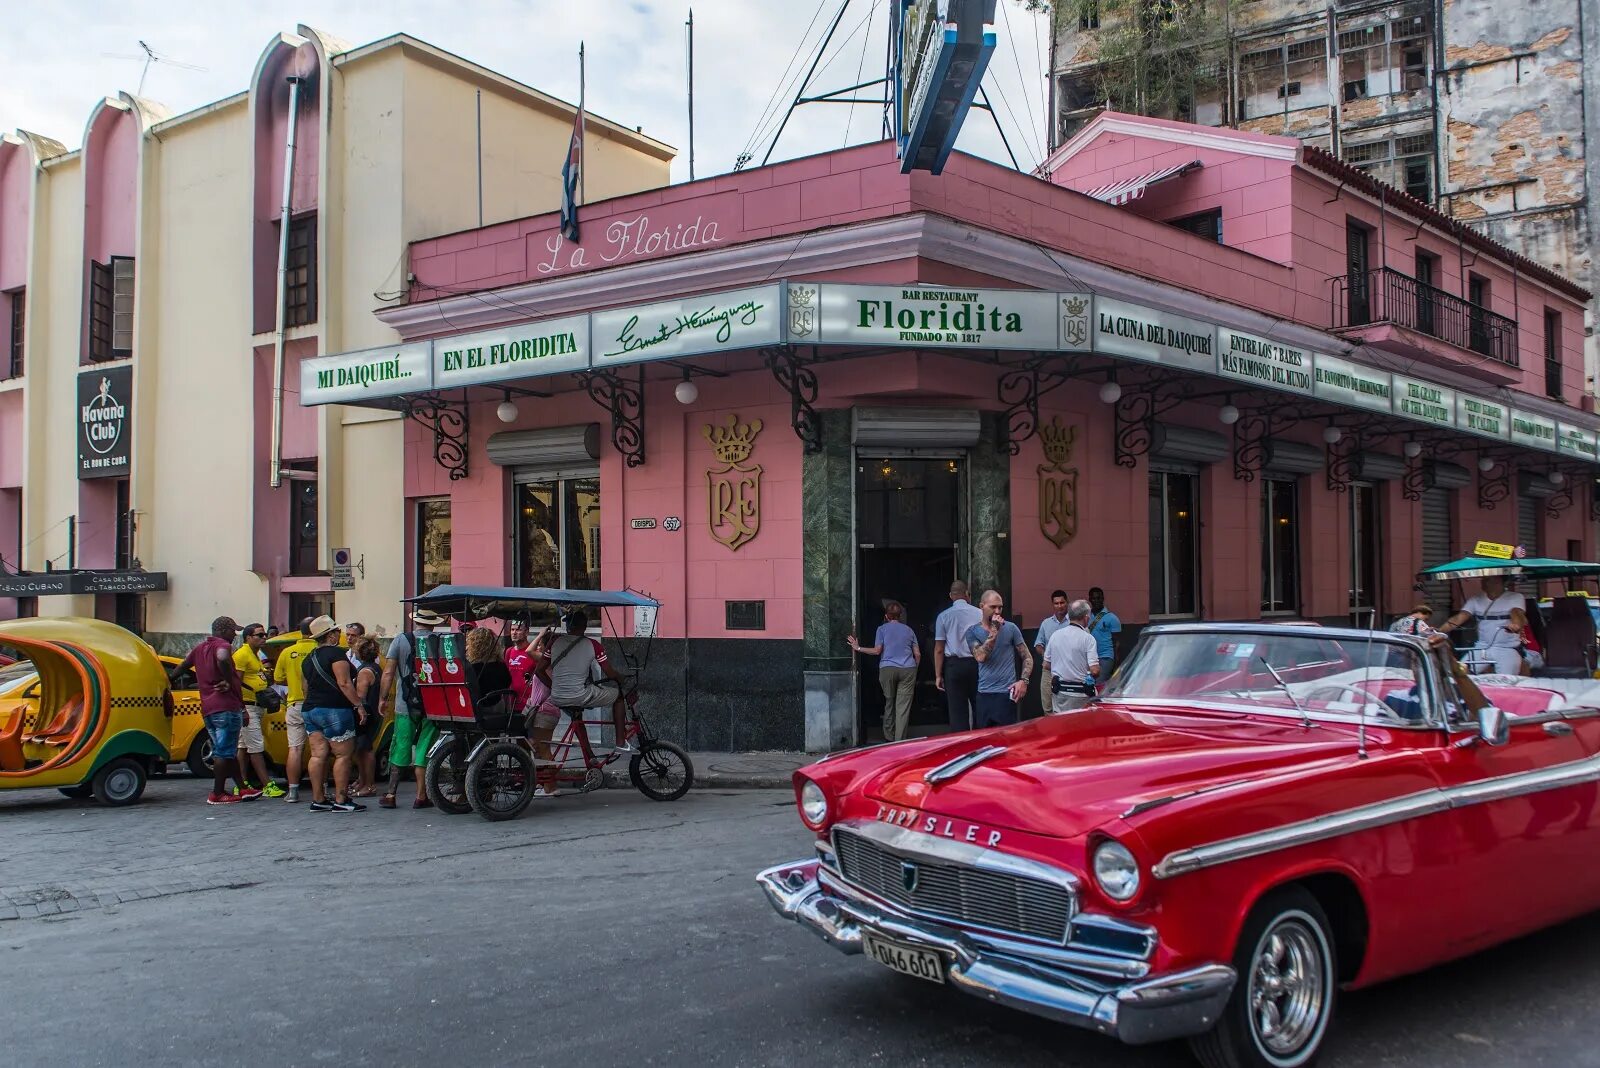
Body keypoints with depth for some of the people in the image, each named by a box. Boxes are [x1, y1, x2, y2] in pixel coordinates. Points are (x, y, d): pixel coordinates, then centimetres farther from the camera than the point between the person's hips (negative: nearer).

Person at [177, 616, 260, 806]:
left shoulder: (200, 648, 17)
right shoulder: (222, 645, -9)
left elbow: (181, 667, 26)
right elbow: (223, 659, -32)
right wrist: (229, 681, -21)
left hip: (207, 708, 9)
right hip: (226, 706, -9)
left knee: (225, 751, 14)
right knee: (224, 752, -3)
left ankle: (243, 788, 21)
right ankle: (217, 794, 0)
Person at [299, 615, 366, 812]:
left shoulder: (308, 658, 16)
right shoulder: (336, 653, -10)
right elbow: (344, 683, -18)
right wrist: (359, 705, -15)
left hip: (311, 710, 9)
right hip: (334, 711, -8)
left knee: (318, 755, 7)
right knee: (343, 755, -4)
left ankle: (318, 800, 7)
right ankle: (341, 800, -6)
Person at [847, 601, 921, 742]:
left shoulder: (882, 629, 4)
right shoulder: (909, 630, 14)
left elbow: (877, 651, -4)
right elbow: (917, 654, 10)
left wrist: (858, 648, 5)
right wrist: (915, 670, 22)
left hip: (887, 669, -1)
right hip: (908, 669, 1)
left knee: (889, 702, 13)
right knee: (903, 705, -2)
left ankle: (889, 737, 19)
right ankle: (900, 740, -6)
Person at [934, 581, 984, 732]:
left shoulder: (944, 616, -2)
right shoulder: (979, 614, -1)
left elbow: (939, 649, -2)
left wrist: (938, 675, 3)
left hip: (954, 665, -1)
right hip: (976, 663, 1)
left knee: (957, 711, 2)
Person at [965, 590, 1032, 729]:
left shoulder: (1010, 628, 2)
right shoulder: (972, 631, 5)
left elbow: (1027, 657, 5)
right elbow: (980, 657, -11)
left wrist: (1023, 680, -10)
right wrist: (994, 631, -13)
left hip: (1006, 693, -2)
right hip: (983, 694, 2)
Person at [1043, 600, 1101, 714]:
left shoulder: (1055, 635, 4)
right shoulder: (1088, 638, -12)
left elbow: (1046, 665, 10)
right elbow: (1095, 671, -18)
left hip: (1058, 691, 5)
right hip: (1080, 693, -5)